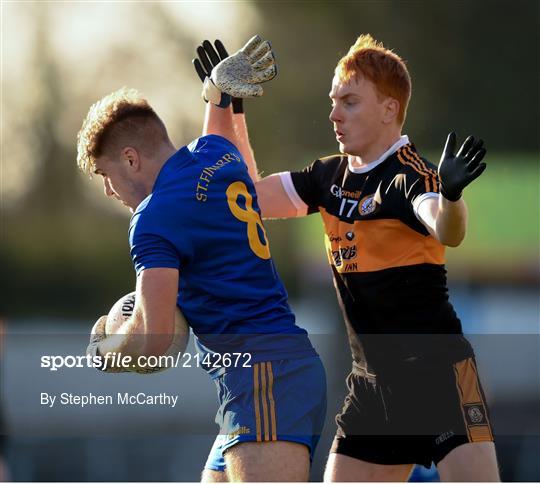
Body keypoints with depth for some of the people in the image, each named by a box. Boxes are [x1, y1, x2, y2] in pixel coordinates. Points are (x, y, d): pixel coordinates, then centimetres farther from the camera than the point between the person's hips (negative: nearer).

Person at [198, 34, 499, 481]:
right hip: (372, 386, 8)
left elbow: (448, 231, -36)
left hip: (440, 374, -7)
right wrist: (225, 106, 15)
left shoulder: (410, 175, -14)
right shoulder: (330, 177, 8)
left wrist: (451, 195, -59)